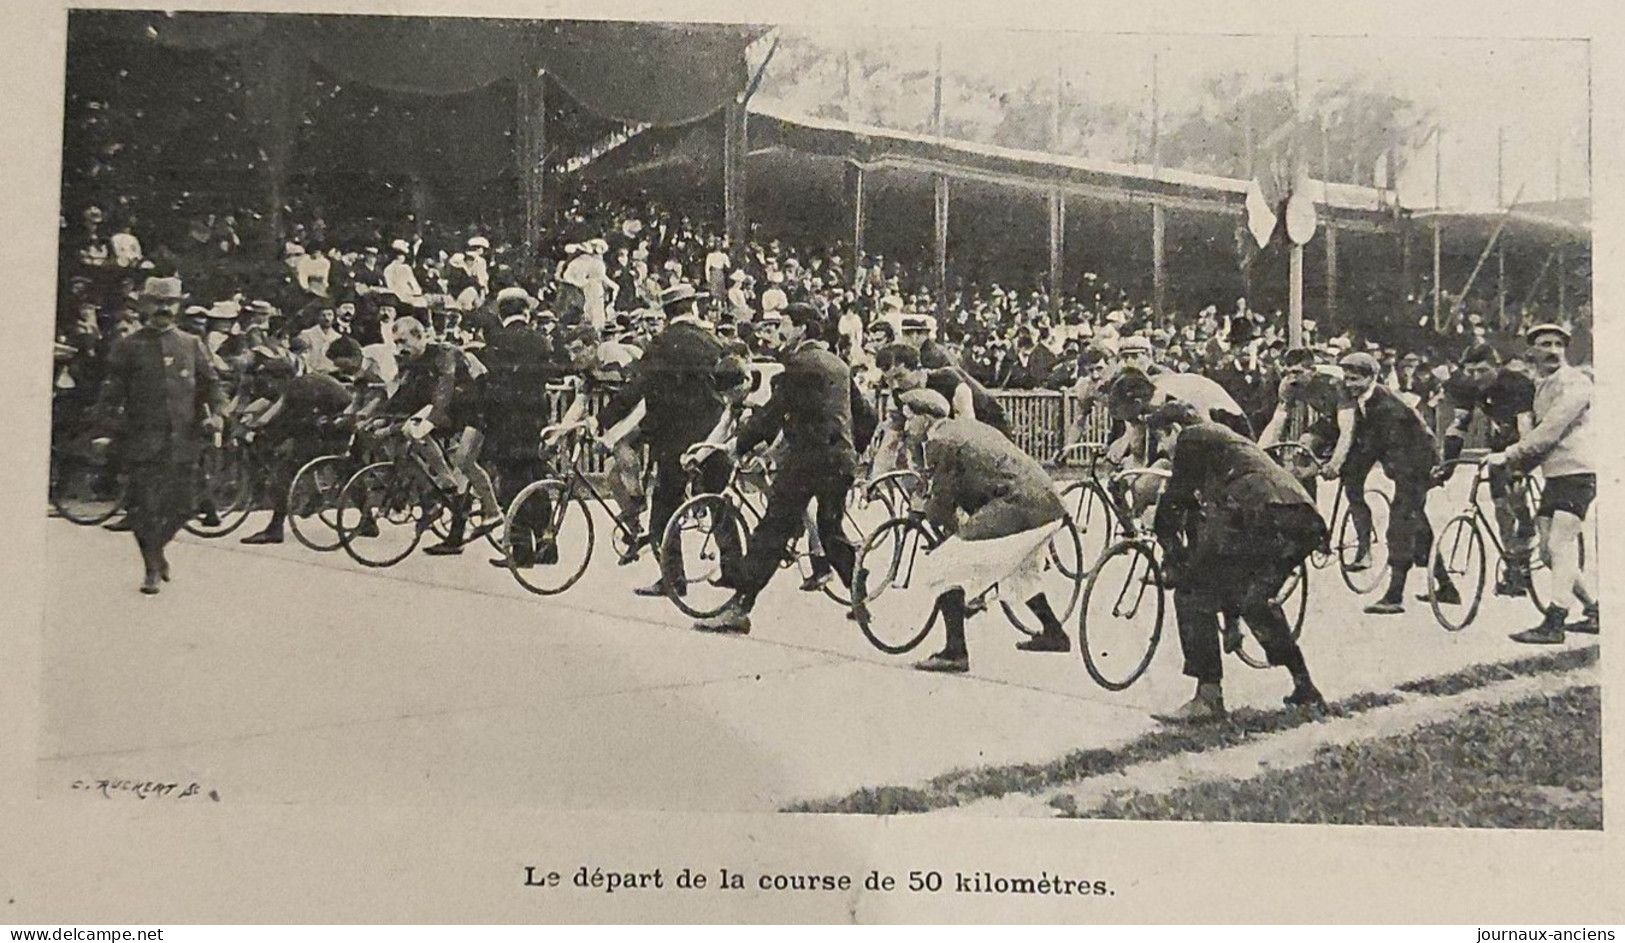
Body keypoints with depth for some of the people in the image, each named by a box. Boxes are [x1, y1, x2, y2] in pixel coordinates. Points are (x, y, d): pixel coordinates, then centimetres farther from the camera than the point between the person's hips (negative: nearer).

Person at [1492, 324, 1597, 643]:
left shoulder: (1575, 382, -11)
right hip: (1553, 474, 9)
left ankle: (1553, 624, -14)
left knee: (1560, 545, -14)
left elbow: (1550, 430, -20)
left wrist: (1509, 455, -23)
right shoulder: (1543, 387, 17)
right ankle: (1594, 609, 21)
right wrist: (1519, 464, 9)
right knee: (1549, 551, 8)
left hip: (1578, 473, -9)